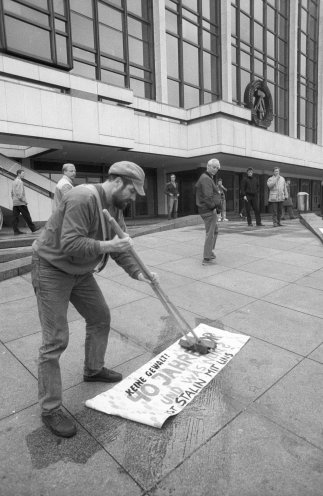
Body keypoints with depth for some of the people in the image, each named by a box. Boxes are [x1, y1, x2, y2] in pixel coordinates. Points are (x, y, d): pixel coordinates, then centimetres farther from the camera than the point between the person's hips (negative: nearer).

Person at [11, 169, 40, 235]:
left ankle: (16, 231, 3)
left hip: (15, 203, 9)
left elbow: (12, 192, 23)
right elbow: (19, 193, -19)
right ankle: (33, 228, 3)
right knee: (26, 216, -3)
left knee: (15, 217, 4)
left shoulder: (14, 182, 19)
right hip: (20, 202, -9)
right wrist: (23, 200, -16)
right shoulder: (19, 181, -11)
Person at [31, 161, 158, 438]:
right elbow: (70, 244, -32)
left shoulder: (116, 207, 3)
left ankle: (93, 369, 39)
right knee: (55, 341, -6)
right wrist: (106, 246, -34)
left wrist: (138, 274, -6)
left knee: (100, 317, 16)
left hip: (80, 272, 9)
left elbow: (120, 248, 4)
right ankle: (50, 409, 9)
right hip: (51, 271, -9)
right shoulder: (83, 198, -26)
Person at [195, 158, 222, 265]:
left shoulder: (208, 178, 18)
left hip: (211, 209, 11)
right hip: (209, 210, -11)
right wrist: (214, 207, -16)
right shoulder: (206, 179, -17)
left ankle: (210, 250, 36)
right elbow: (207, 197, -25)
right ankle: (206, 258, 2)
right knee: (210, 233, -5)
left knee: (215, 229, 25)